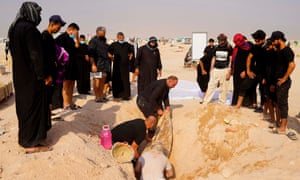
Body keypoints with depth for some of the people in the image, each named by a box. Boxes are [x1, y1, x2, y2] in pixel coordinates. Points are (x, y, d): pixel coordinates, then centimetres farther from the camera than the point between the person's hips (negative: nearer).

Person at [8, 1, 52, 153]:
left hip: (19, 75, 9)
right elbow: (36, 54, -22)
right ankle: (31, 143, 5)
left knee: (24, 104, 18)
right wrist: (44, 75, -17)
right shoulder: (29, 29, -18)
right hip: (32, 76, -9)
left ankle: (25, 138, 32)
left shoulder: (14, 28, 11)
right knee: (33, 105, -2)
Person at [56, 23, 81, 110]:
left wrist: (76, 36, 1)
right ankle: (66, 104, 0)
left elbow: (77, 46, 5)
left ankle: (70, 102, 20)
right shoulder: (63, 37, -8)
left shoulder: (72, 38, 17)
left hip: (72, 63, 9)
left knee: (71, 84, 12)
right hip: (66, 64, -9)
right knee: (66, 84, -5)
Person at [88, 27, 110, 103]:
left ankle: (101, 95, 22)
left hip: (104, 63, 9)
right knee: (97, 79, -4)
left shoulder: (103, 40, 17)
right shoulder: (94, 41, -8)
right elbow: (91, 53, -14)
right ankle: (97, 97, 4)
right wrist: (93, 64, -19)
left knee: (103, 79, 12)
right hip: (97, 63, -8)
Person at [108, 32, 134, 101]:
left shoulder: (127, 45, 8)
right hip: (117, 65, -3)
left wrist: (130, 58, 11)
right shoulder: (114, 45, 0)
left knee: (126, 80, 6)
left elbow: (131, 52, 23)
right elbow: (109, 53, 7)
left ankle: (126, 95, 14)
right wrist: (112, 58, 0)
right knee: (117, 80, -1)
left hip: (125, 65, 3)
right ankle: (116, 95, 7)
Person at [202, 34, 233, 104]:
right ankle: (205, 101, 8)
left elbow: (231, 60, -4)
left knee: (224, 87, 2)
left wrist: (229, 72, -10)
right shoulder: (217, 48, 10)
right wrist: (211, 69, 12)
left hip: (224, 70, -4)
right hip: (215, 69, 4)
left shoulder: (229, 48, -3)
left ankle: (222, 101, 14)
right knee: (211, 85, 4)